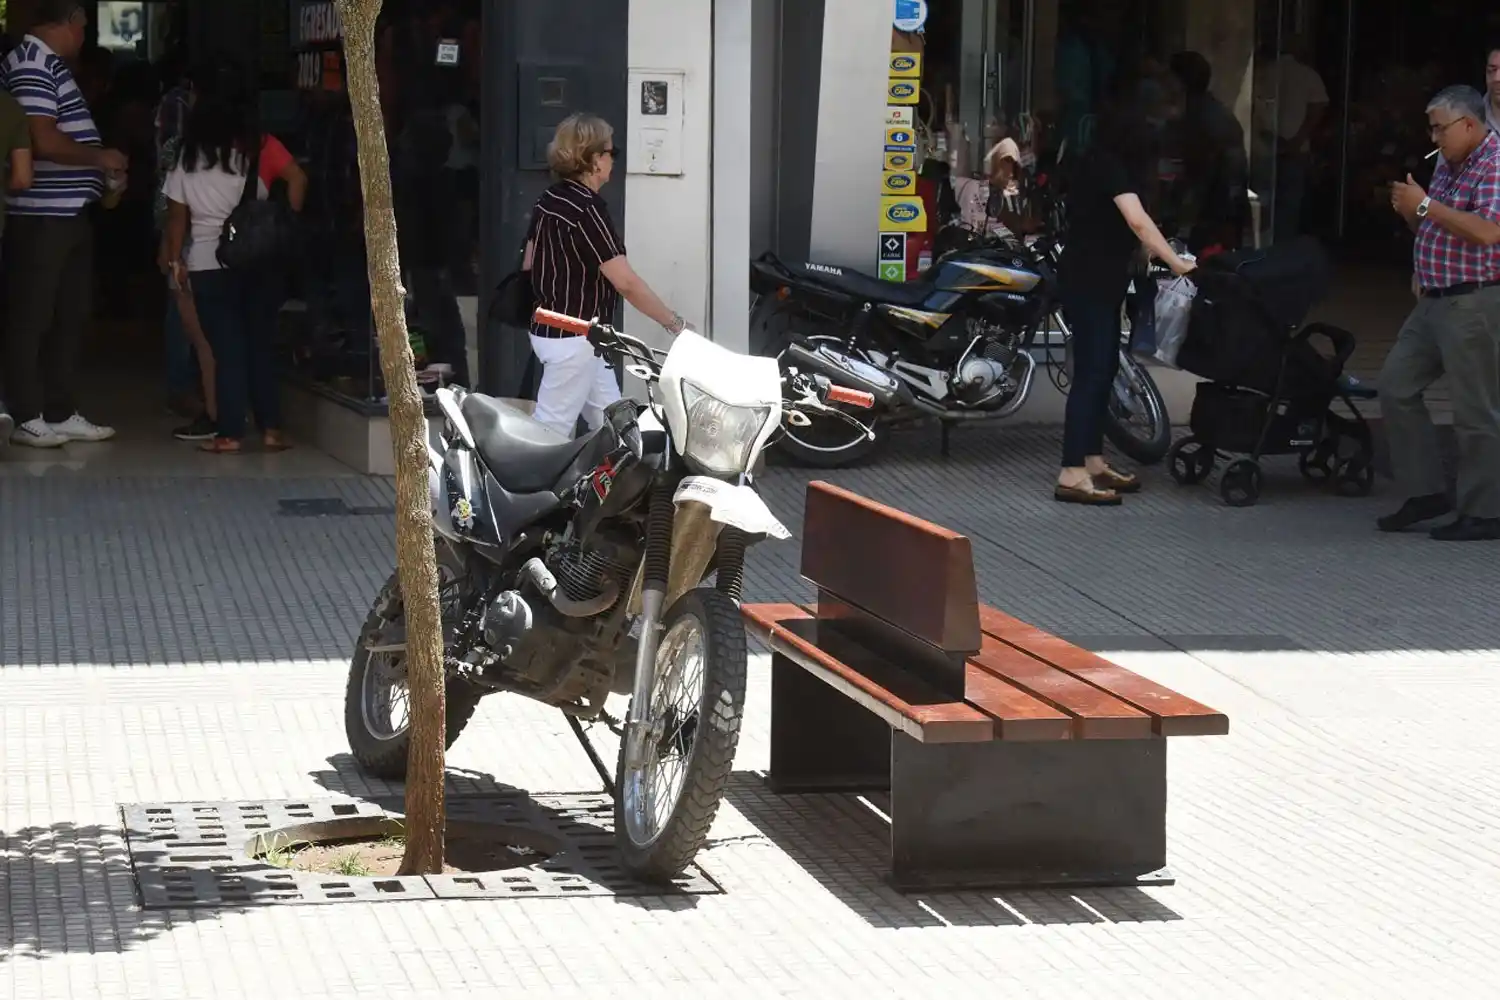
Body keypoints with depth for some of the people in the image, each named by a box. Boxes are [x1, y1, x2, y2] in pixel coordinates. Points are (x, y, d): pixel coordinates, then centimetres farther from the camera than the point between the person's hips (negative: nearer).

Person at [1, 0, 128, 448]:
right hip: (41, 216, -10)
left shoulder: (49, 64, 17)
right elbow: (44, 141, -23)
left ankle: (61, 413, 23)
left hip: (68, 213, 10)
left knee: (70, 315, 15)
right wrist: (100, 157, -12)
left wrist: (100, 166, 15)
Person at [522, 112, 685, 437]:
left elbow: (529, 266, 14)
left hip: (551, 327, 10)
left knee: (610, 424, 14)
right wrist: (675, 324, -18)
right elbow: (626, 283, -24)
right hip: (573, 338, -10)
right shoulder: (587, 209, -21)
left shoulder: (549, 200, 6)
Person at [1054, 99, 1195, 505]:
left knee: (1103, 369, 13)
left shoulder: (1093, 165, 16)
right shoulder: (1110, 168, -14)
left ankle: (1093, 463, 17)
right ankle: (1071, 475, -17)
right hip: (1090, 283, -10)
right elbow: (1138, 221, -24)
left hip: (1095, 280, 10)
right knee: (1091, 372, -13)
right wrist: (1178, 264, -26)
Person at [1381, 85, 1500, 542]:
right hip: (1435, 300, 10)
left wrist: (1426, 205, -22)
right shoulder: (1448, 165, 15)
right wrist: (1409, 210, 2)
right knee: (1396, 387, 9)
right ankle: (1426, 492, 16)